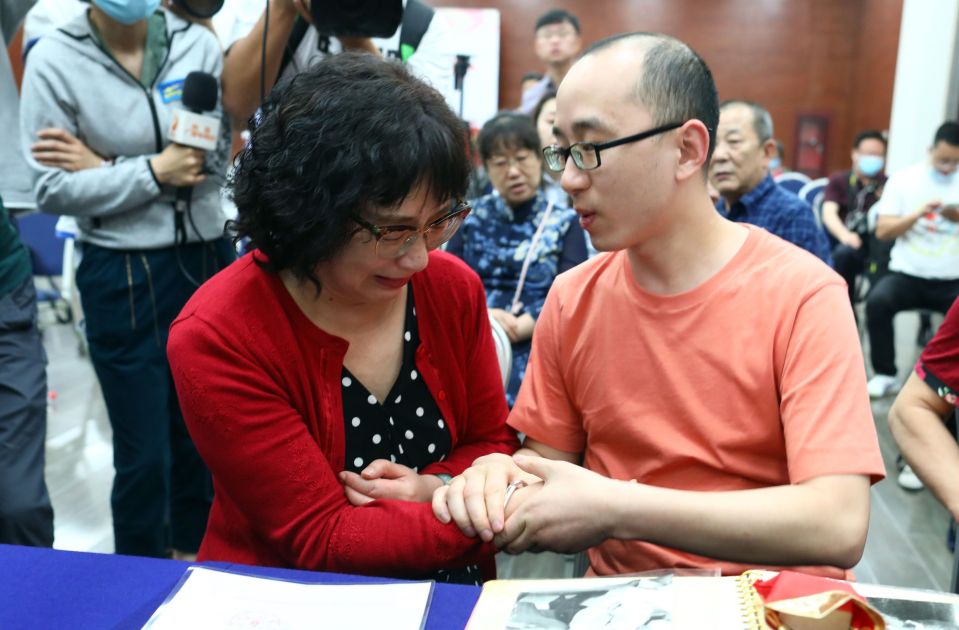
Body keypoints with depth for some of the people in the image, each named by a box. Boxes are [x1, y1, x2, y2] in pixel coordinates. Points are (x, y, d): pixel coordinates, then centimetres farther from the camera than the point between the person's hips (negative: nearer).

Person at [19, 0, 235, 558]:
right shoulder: (54, 60, -6)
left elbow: (213, 158, -8)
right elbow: (54, 190, -8)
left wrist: (107, 168, -11)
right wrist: (154, 171, -14)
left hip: (209, 260, 3)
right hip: (124, 276, -2)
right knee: (144, 453, 7)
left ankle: (194, 553, 43)